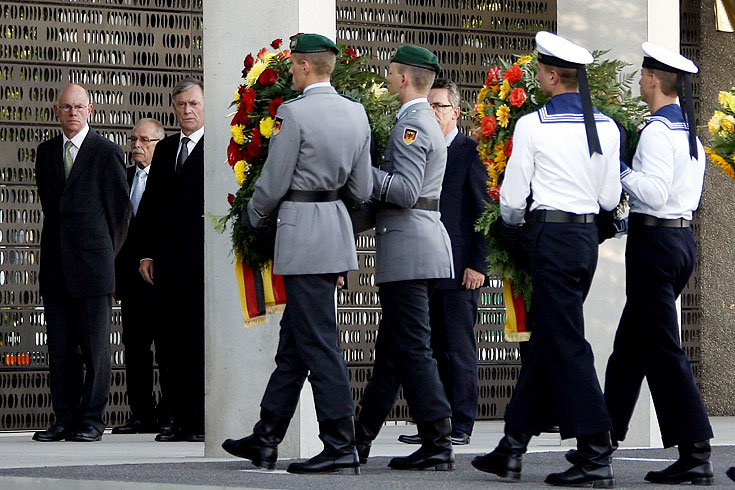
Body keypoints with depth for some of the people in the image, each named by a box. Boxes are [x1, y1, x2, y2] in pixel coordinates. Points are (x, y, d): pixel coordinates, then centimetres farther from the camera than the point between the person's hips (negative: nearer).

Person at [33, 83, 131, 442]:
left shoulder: (107, 153, -2)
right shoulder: (46, 152, 14)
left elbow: (120, 208, 3)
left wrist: (107, 251, 8)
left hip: (92, 264, -5)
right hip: (56, 263, 5)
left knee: (95, 346, -2)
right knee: (60, 348, 5)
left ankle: (91, 421, 2)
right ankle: (65, 420, 9)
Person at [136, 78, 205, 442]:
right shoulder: (165, 150, 18)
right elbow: (150, 204, 18)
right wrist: (146, 253, 11)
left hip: (203, 258, -6)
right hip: (169, 261, 6)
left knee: (201, 340, -6)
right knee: (175, 340, 6)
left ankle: (204, 422, -2)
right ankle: (182, 420, 9)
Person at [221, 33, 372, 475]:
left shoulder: (294, 113, -14)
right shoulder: (356, 113, 8)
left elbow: (273, 184, -10)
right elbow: (363, 189, 10)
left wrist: (252, 219, 8)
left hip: (302, 235, -8)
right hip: (338, 226, 8)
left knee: (319, 343, -6)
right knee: (294, 339, 14)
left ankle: (342, 446, -6)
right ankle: (265, 439, 21)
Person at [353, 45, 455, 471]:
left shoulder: (411, 123, -13)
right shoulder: (428, 122, 19)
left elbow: (406, 190, -21)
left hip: (408, 250, -10)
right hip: (422, 247, 10)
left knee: (412, 349, -9)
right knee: (392, 348, 14)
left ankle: (438, 445, -9)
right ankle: (360, 439, 22)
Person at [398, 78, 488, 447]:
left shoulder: (470, 153, -2)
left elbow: (484, 212, -5)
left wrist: (478, 264, -11)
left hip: (458, 268, -6)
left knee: (459, 349, -3)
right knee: (427, 349, 7)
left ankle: (461, 426, 1)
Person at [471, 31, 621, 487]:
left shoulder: (532, 125, -10)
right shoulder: (606, 127, 5)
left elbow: (512, 197, -6)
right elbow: (610, 197, 8)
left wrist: (512, 227, 14)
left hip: (551, 237, -6)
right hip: (588, 235, 6)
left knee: (567, 344, -4)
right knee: (544, 339, 12)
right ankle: (513, 447, 17)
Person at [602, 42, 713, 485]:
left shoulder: (657, 131, -15)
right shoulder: (691, 133, 13)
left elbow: (654, 192, -23)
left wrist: (621, 170, -9)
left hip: (655, 240, -9)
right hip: (685, 237, 9)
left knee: (663, 350, -8)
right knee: (631, 344, 18)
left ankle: (696, 454, -11)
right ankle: (606, 438, 28)